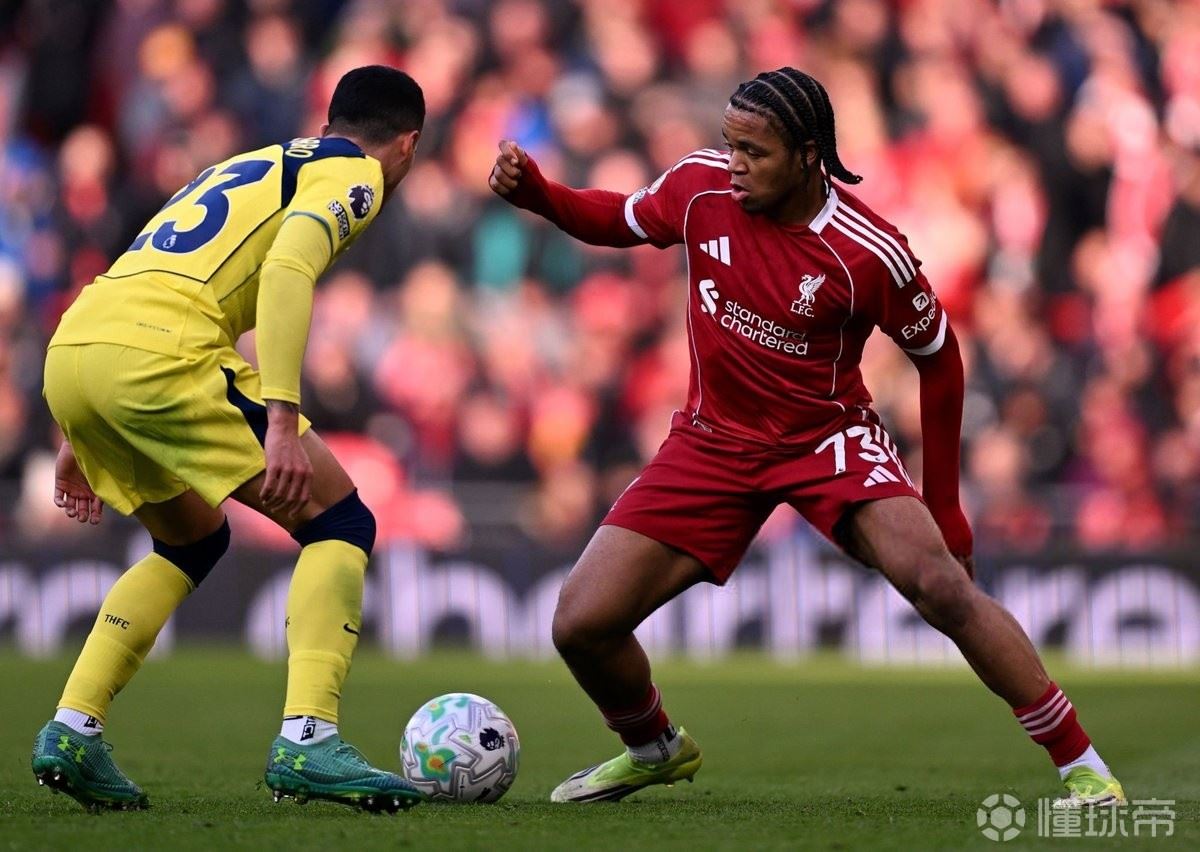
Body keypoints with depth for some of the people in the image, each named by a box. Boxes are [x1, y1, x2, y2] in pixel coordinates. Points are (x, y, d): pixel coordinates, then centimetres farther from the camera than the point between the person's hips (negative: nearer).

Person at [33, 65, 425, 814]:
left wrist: (85, 435, 33)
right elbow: (287, 269, -11)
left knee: (193, 540, 28)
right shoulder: (352, 176, 9)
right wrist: (283, 421, -18)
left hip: (69, 354, 8)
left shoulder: (250, 165, 34)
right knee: (340, 523, 1)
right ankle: (307, 741, -14)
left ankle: (72, 731, 17)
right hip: (158, 355, -8)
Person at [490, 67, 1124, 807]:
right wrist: (534, 193, -9)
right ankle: (654, 747, 27)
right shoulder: (702, 186, -10)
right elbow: (619, 220, 11)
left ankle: (1082, 766, -18)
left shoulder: (869, 253, -21)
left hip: (830, 437, -4)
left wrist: (943, 504, -2)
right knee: (582, 624, -7)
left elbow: (938, 359, -6)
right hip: (715, 440, 4)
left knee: (940, 584, -28)